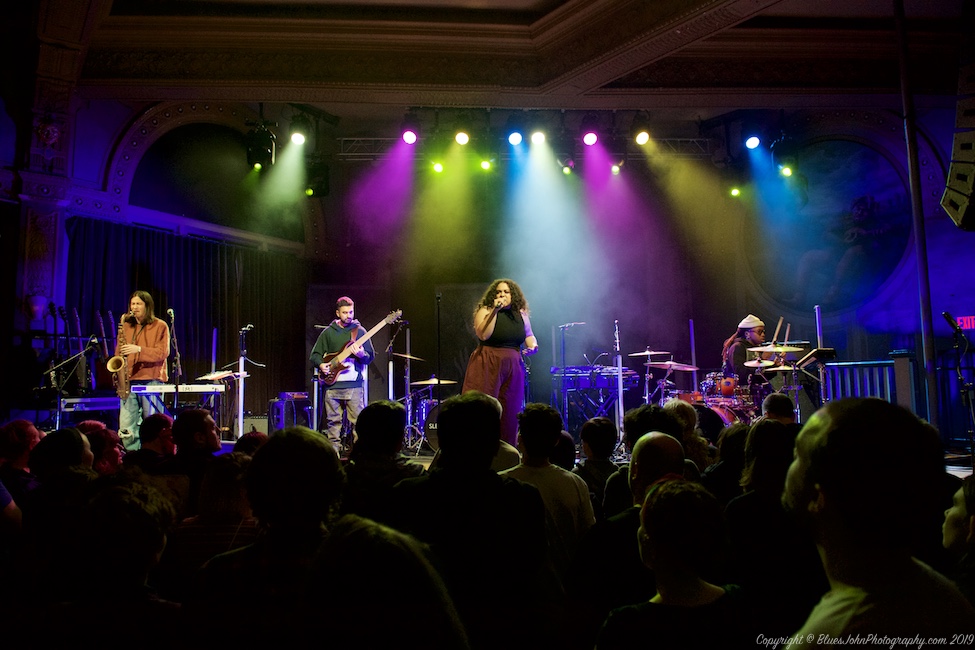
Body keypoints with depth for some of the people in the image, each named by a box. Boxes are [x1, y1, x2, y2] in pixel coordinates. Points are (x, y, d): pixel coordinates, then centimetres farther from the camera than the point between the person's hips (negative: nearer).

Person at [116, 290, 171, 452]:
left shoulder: (160, 326, 4)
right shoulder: (126, 326, 18)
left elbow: (163, 353, -6)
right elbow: (118, 351, 22)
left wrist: (139, 349, -18)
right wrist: (119, 370, 3)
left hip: (151, 380, -4)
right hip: (128, 380, 4)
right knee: (126, 426, -3)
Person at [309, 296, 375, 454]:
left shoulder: (360, 331, 5)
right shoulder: (328, 332, 9)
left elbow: (370, 357, 2)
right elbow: (315, 354, 13)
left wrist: (361, 354, -19)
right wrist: (320, 364, -6)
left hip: (354, 384, -2)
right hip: (332, 383, 2)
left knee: (358, 421, -5)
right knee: (333, 422, 6)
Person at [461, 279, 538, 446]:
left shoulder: (521, 315, 11)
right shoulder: (485, 311, -2)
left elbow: (529, 335, 24)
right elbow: (483, 335, -17)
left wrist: (532, 345, 2)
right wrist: (494, 311, -17)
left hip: (513, 369, 4)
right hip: (487, 367, -4)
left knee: (509, 412, 7)